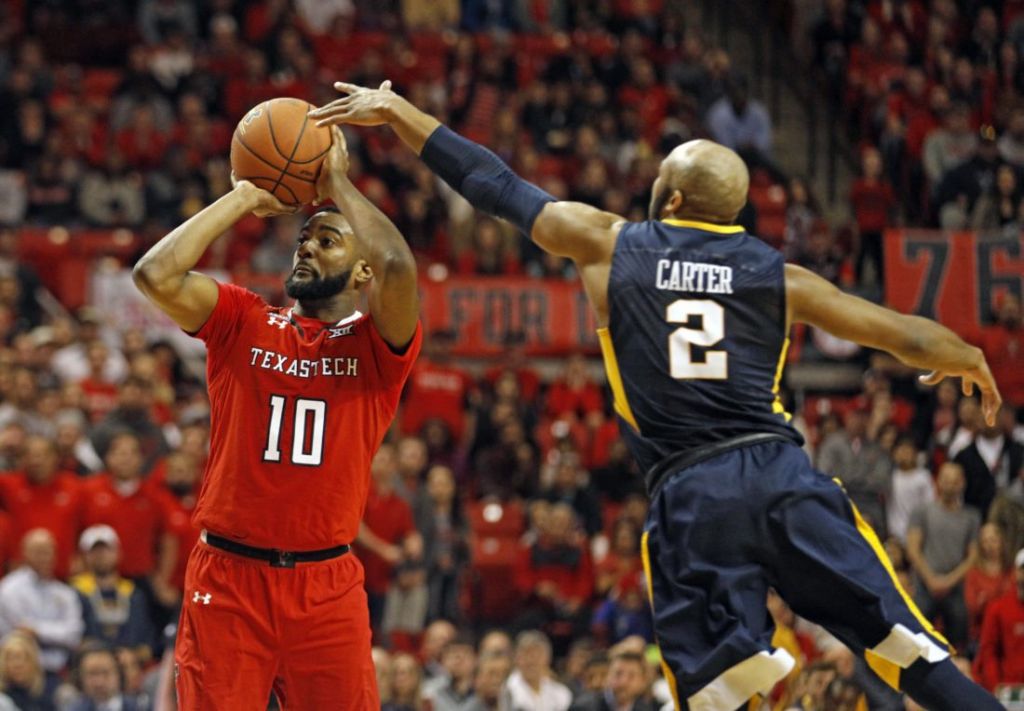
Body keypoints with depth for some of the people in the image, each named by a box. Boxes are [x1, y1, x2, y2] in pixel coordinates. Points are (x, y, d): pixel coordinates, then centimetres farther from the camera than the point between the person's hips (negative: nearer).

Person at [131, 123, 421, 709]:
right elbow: (156, 275, -9)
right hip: (228, 576, 1)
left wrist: (337, 182, -5)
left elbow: (397, 268, -19)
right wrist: (244, 199, 0)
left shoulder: (378, 343, 2)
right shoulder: (242, 323, 7)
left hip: (327, 584, 0)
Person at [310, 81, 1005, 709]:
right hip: (780, 475, 0)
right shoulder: (778, 274, 11)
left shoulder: (608, 244, 11)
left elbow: (494, 184, 18)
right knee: (912, 652, -3)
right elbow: (901, 333, 16)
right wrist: (971, 362, 36)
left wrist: (396, 111, 27)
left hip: (687, 496, 0)